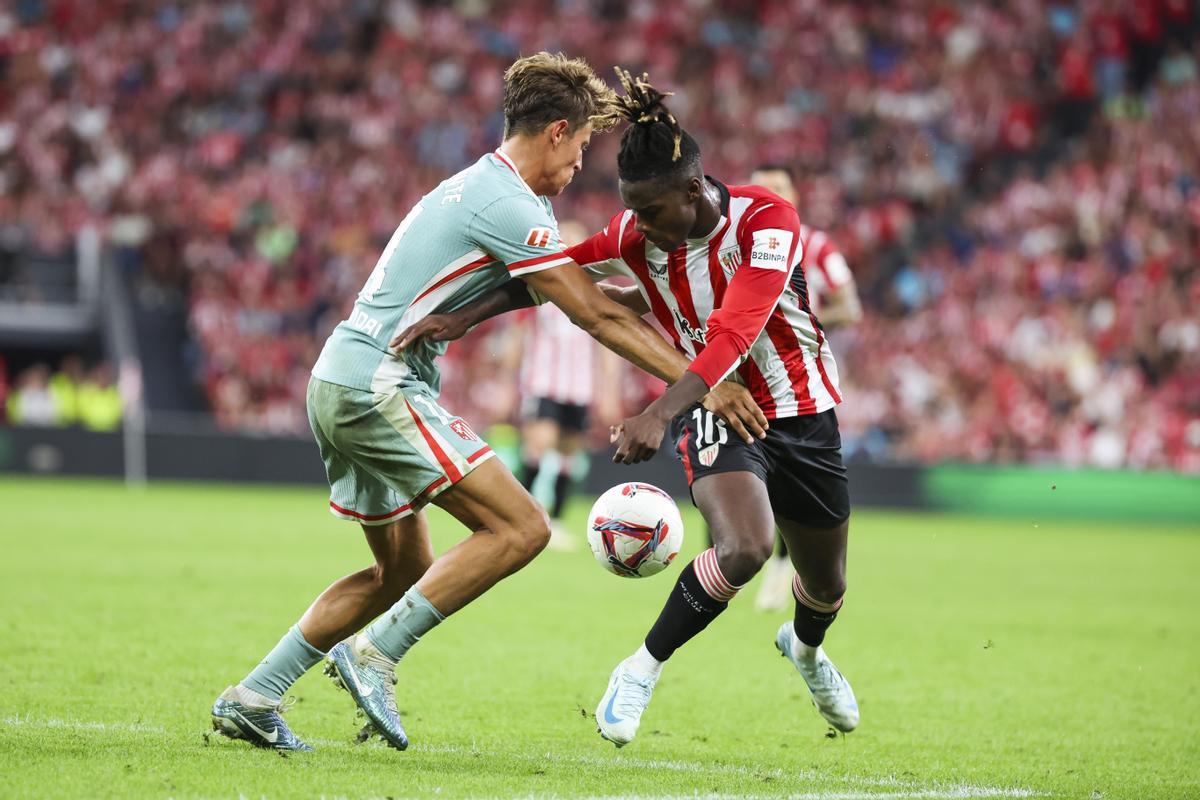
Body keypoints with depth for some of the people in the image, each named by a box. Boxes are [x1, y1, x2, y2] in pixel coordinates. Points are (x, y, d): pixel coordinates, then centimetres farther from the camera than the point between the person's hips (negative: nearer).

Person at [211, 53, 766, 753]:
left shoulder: (480, 188, 18)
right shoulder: (510, 208, -14)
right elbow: (599, 318, -14)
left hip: (342, 383, 10)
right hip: (380, 386, -10)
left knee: (404, 571, 17)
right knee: (521, 527, -15)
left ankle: (251, 697, 16)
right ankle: (373, 656, -16)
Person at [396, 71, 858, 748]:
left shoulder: (766, 220, -25)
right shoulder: (636, 237, -13)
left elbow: (733, 336, -35)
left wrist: (658, 415, -45)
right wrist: (464, 317, -14)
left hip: (801, 412, 0)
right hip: (715, 413, 0)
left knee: (827, 583, 16)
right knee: (745, 547, -30)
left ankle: (806, 647, 53)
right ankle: (643, 671, -14)